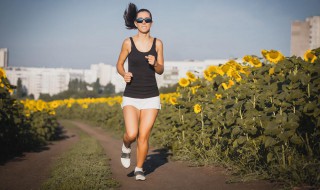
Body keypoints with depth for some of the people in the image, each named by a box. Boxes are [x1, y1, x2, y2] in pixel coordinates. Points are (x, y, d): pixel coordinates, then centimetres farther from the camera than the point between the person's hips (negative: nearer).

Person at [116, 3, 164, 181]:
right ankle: (126, 147, 21)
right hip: (131, 97, -1)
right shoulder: (128, 42, -2)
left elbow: (161, 71, 7)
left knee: (143, 136, -2)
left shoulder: (158, 43, 2)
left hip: (151, 97, 1)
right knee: (131, 134, -16)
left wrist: (155, 63, -16)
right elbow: (119, 65, 10)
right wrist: (124, 74, -12)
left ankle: (139, 169, 20)